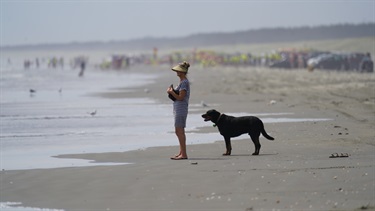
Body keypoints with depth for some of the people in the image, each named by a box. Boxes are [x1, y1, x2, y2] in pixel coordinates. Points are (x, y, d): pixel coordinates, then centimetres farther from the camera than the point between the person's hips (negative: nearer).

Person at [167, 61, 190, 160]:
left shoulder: (184, 82, -15)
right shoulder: (182, 81, 16)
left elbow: (180, 97, -19)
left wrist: (171, 92, -11)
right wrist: (172, 91, 5)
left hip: (181, 109, -11)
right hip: (178, 108, 11)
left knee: (180, 131, -9)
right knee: (178, 131, 14)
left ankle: (184, 154, -9)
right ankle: (181, 152, 20)